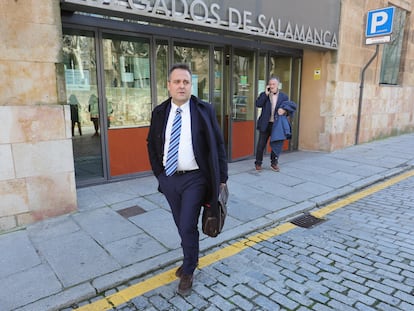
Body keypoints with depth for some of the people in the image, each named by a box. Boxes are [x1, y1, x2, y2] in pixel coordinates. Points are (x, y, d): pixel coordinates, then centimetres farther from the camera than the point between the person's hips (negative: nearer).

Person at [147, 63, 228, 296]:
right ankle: (191, 259, 42)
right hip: (169, 179, 4)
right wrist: (158, 172, 7)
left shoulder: (204, 110, -6)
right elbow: (151, 143, 14)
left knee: (188, 227, -1)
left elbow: (218, 145, -4)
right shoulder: (159, 112, 3)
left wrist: (222, 178, -6)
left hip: (194, 179, -3)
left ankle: (188, 272, 23)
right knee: (182, 226, 17)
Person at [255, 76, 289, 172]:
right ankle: (258, 163, 17)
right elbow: (258, 104, -13)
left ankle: (274, 163, 25)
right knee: (261, 145, 5)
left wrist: (284, 110, -19)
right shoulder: (264, 95, 3)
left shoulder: (284, 97, 4)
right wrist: (266, 93, -15)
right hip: (265, 124, -1)